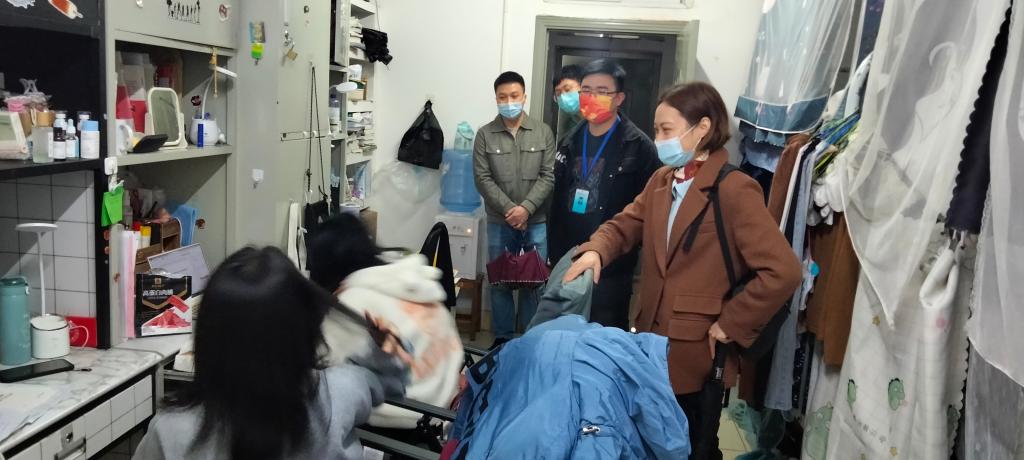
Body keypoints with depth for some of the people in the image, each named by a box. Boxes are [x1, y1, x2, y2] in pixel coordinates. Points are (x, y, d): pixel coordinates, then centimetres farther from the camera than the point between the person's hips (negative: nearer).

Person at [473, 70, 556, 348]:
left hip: (537, 222, 0)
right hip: (500, 222, 1)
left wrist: (526, 208, -15)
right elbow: (483, 179, -4)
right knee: (500, 282, 8)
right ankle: (503, 337, 21)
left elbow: (548, 176, -3)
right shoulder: (485, 135, 1)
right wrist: (509, 210, -13)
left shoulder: (543, 132, 1)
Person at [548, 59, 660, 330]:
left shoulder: (639, 147, -10)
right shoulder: (571, 143, 9)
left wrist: (625, 251, -15)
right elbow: (557, 202, 12)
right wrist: (555, 252, 10)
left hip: (612, 267, -6)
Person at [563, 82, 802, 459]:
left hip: (698, 354, -7)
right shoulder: (662, 181, 9)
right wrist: (596, 250, -12)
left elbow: (783, 272, -24)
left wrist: (730, 325, -17)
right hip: (653, 340, 7)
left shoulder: (734, 190, -18)